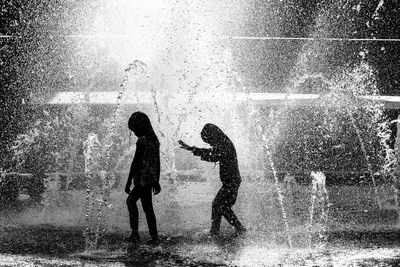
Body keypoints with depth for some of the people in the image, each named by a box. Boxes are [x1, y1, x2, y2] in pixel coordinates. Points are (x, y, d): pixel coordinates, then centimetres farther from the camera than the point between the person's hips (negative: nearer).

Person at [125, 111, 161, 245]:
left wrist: (128, 182, -13)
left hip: (143, 179, -9)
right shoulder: (154, 139, 12)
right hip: (151, 178, 9)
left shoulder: (142, 141, -15)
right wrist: (157, 181, 25)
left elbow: (135, 162, -16)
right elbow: (157, 163, 18)